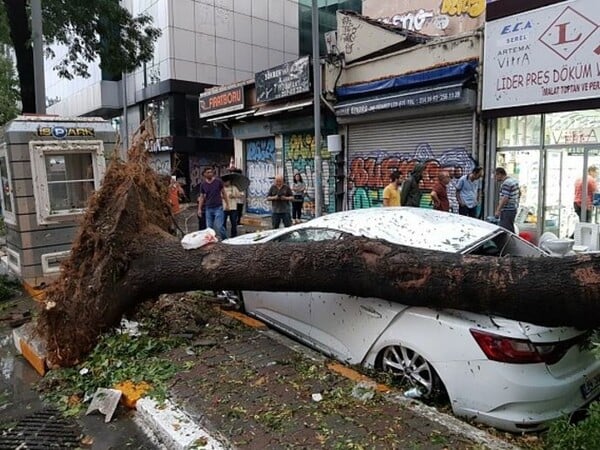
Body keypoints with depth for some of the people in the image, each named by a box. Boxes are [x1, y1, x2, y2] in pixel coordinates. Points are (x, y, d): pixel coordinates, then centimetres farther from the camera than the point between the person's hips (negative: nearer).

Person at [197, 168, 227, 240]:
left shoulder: (218, 181, 0)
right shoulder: (203, 184, 5)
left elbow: (223, 193, 7)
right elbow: (201, 197, 11)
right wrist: (199, 209, 7)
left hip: (218, 207, -3)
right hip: (208, 208, 3)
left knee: (219, 226, -10)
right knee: (209, 227, 4)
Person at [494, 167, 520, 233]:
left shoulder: (506, 183, -18)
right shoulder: (514, 180, 14)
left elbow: (505, 198, -24)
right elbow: (519, 192, 22)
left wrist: (498, 210, -23)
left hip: (507, 210, -11)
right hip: (513, 208, 11)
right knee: (511, 229, 16)